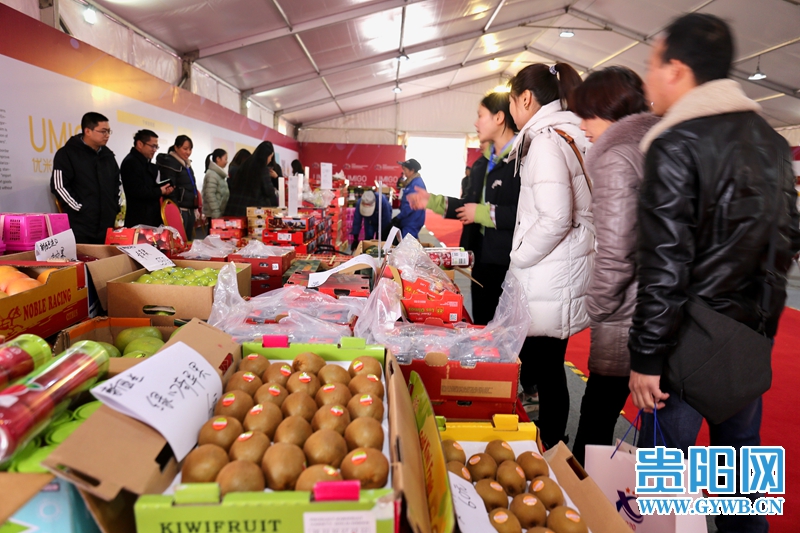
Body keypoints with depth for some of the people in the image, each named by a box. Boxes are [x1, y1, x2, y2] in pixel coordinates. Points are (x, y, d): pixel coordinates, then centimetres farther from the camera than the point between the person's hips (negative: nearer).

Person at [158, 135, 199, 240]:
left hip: (190, 210, 8)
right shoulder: (169, 162, -8)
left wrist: (195, 209, 17)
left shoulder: (187, 164, 17)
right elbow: (170, 189, -15)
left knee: (188, 241, 10)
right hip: (180, 210, -8)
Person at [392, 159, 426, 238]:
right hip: (408, 221, 10)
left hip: (412, 223, -10)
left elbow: (411, 205, -25)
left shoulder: (417, 184, -20)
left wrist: (398, 217, -19)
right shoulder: (412, 182, 12)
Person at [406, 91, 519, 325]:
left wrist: (483, 213, -18)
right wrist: (433, 201, 12)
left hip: (510, 264, -9)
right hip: (482, 258, 9)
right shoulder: (482, 163, 15)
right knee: (481, 326, 19)